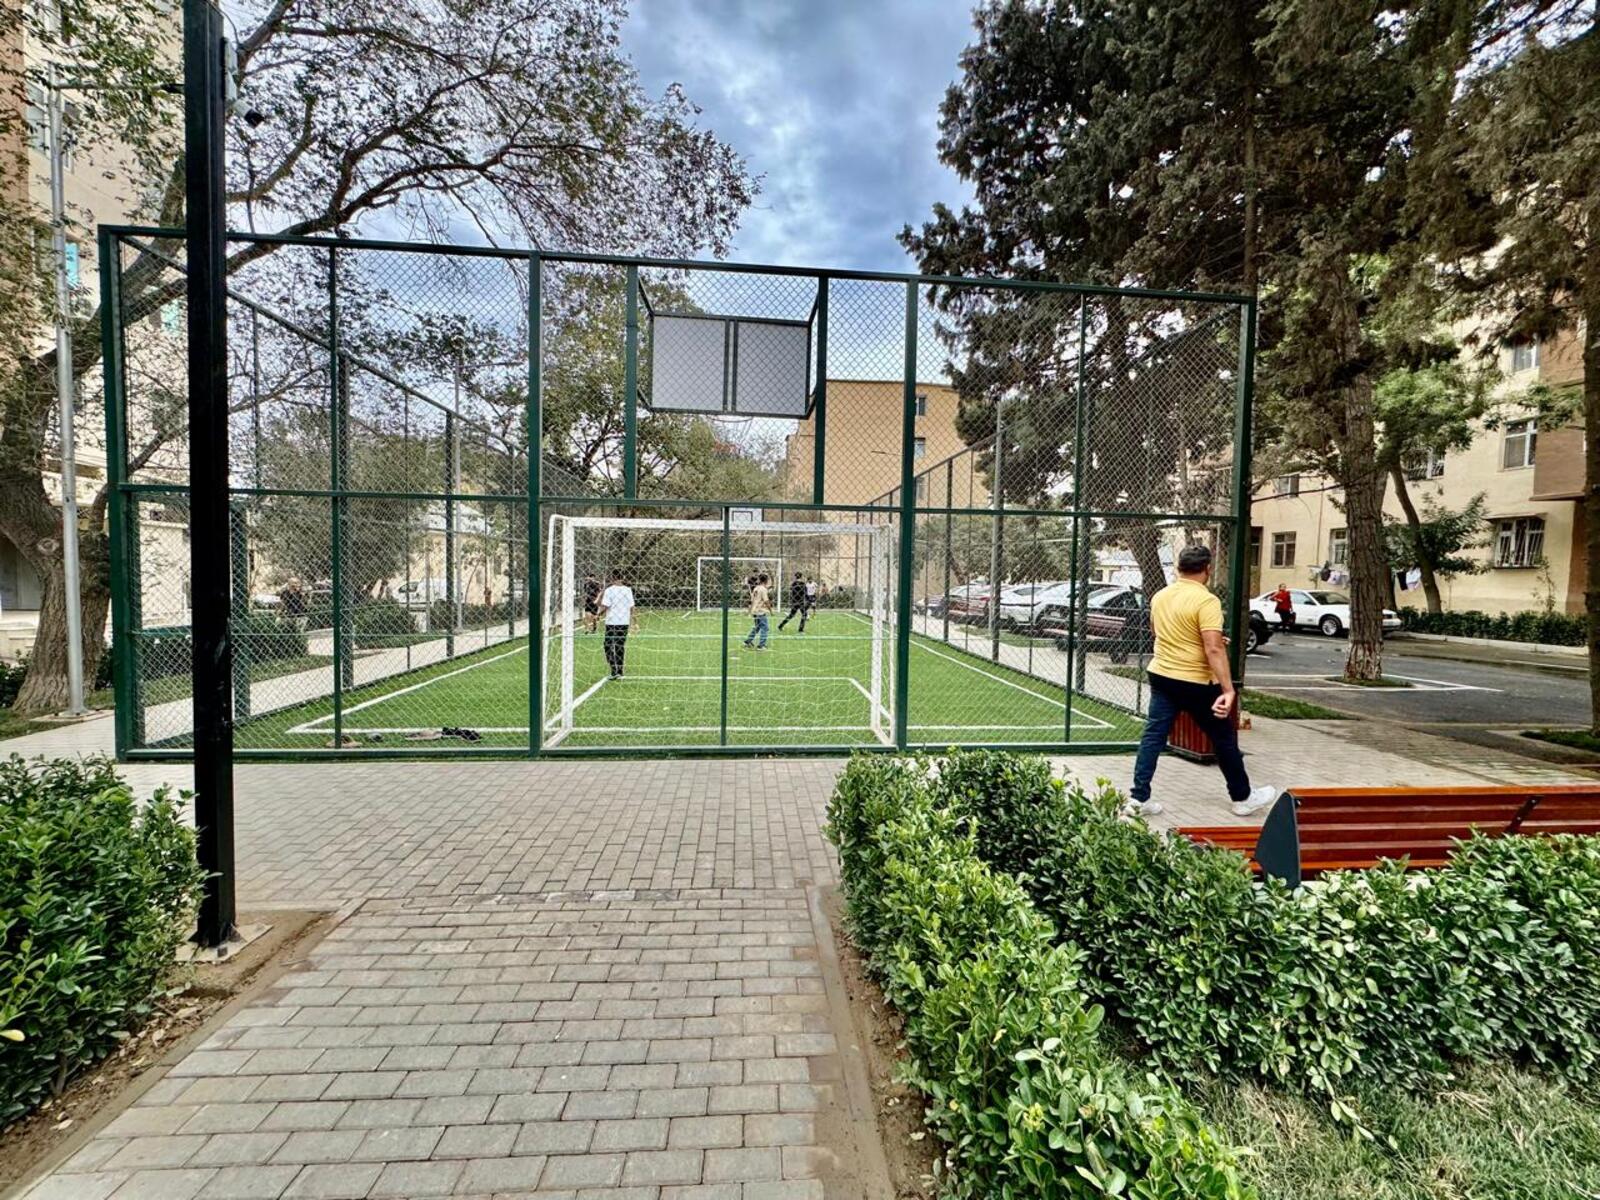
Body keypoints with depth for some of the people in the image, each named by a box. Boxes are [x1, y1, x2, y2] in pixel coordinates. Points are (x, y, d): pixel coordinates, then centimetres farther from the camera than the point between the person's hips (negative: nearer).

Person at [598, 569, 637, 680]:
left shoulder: (609, 590, -8)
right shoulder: (628, 590, 3)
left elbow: (604, 607, -11)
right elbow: (631, 607, 6)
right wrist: (632, 619, 18)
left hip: (612, 622, -4)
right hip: (624, 622, 4)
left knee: (609, 647, 5)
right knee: (621, 647, 12)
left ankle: (614, 671, -6)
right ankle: (619, 672, 15)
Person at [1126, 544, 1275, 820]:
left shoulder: (1160, 596, 5)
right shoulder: (1206, 601, -17)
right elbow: (1213, 649, -24)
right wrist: (1228, 690, -24)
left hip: (1160, 676, 6)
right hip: (1194, 682, -6)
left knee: (1153, 736, 6)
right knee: (1224, 738, 13)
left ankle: (1138, 798, 5)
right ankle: (1243, 798, 29)